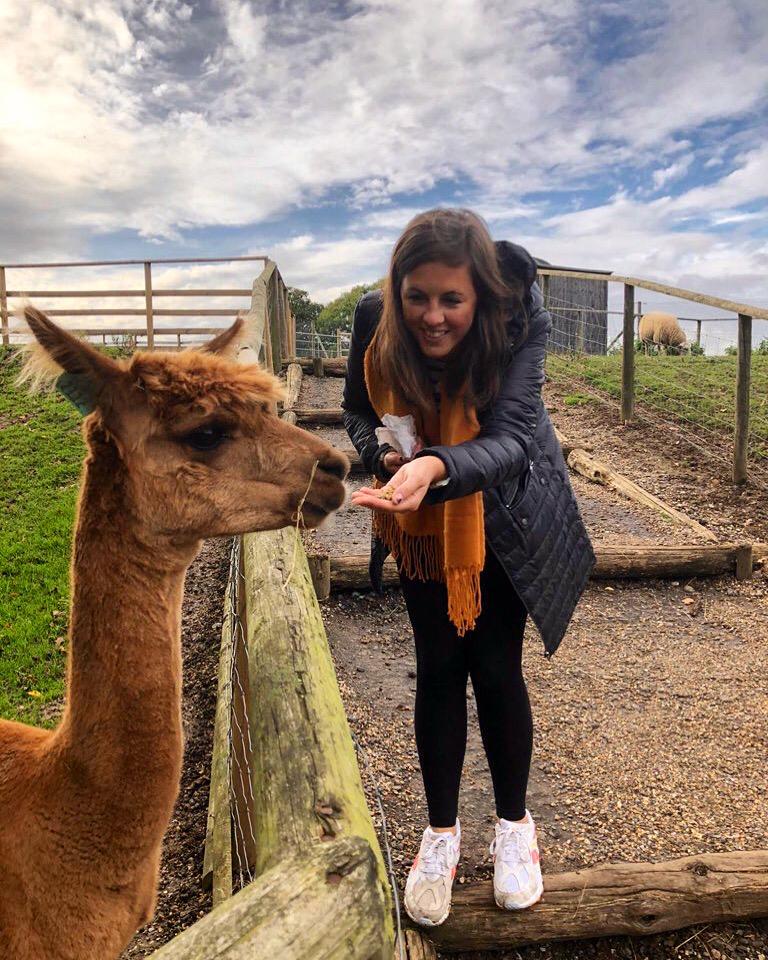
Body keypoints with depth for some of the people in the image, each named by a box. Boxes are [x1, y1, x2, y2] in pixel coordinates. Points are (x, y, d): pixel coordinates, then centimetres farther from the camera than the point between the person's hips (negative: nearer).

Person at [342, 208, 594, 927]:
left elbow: (510, 437, -38)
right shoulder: (375, 320, -22)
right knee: (437, 667, 5)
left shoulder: (518, 320, -29)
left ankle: (513, 824, 27)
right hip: (421, 518, 2)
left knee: (495, 668, 1)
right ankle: (442, 832, 24)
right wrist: (386, 455, -28)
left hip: (501, 511, -1)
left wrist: (436, 466, -58)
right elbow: (357, 412, -7)